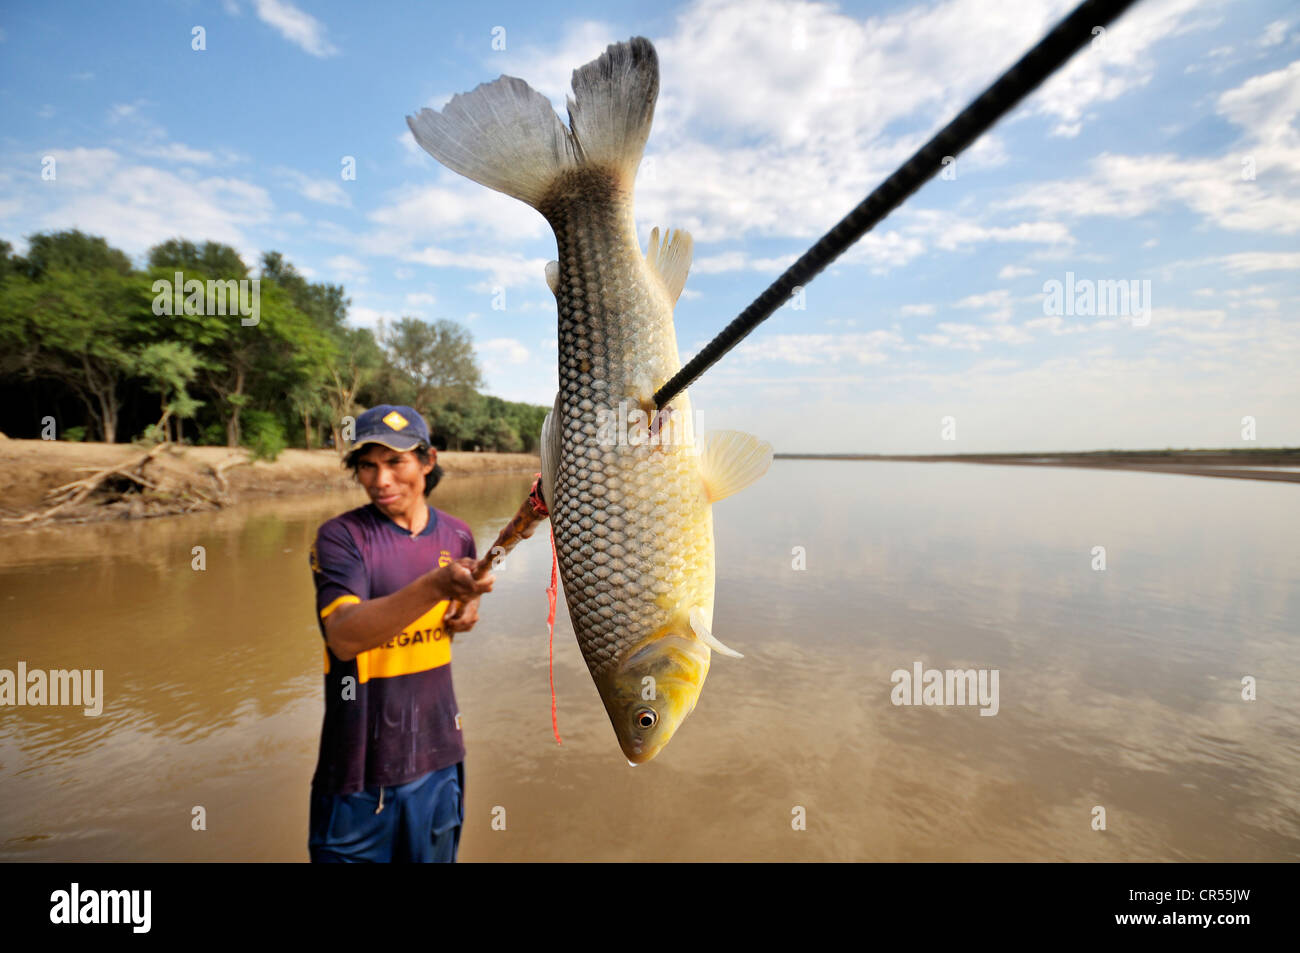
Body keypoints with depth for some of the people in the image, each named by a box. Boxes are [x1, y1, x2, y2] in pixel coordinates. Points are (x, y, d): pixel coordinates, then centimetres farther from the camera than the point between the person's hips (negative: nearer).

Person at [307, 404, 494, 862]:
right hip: (362, 764, -4)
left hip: (438, 755, 4)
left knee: (435, 853, 20)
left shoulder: (457, 535, 0)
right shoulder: (340, 536, -13)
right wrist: (436, 586, -42)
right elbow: (343, 637, -28)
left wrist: (466, 612, -3)